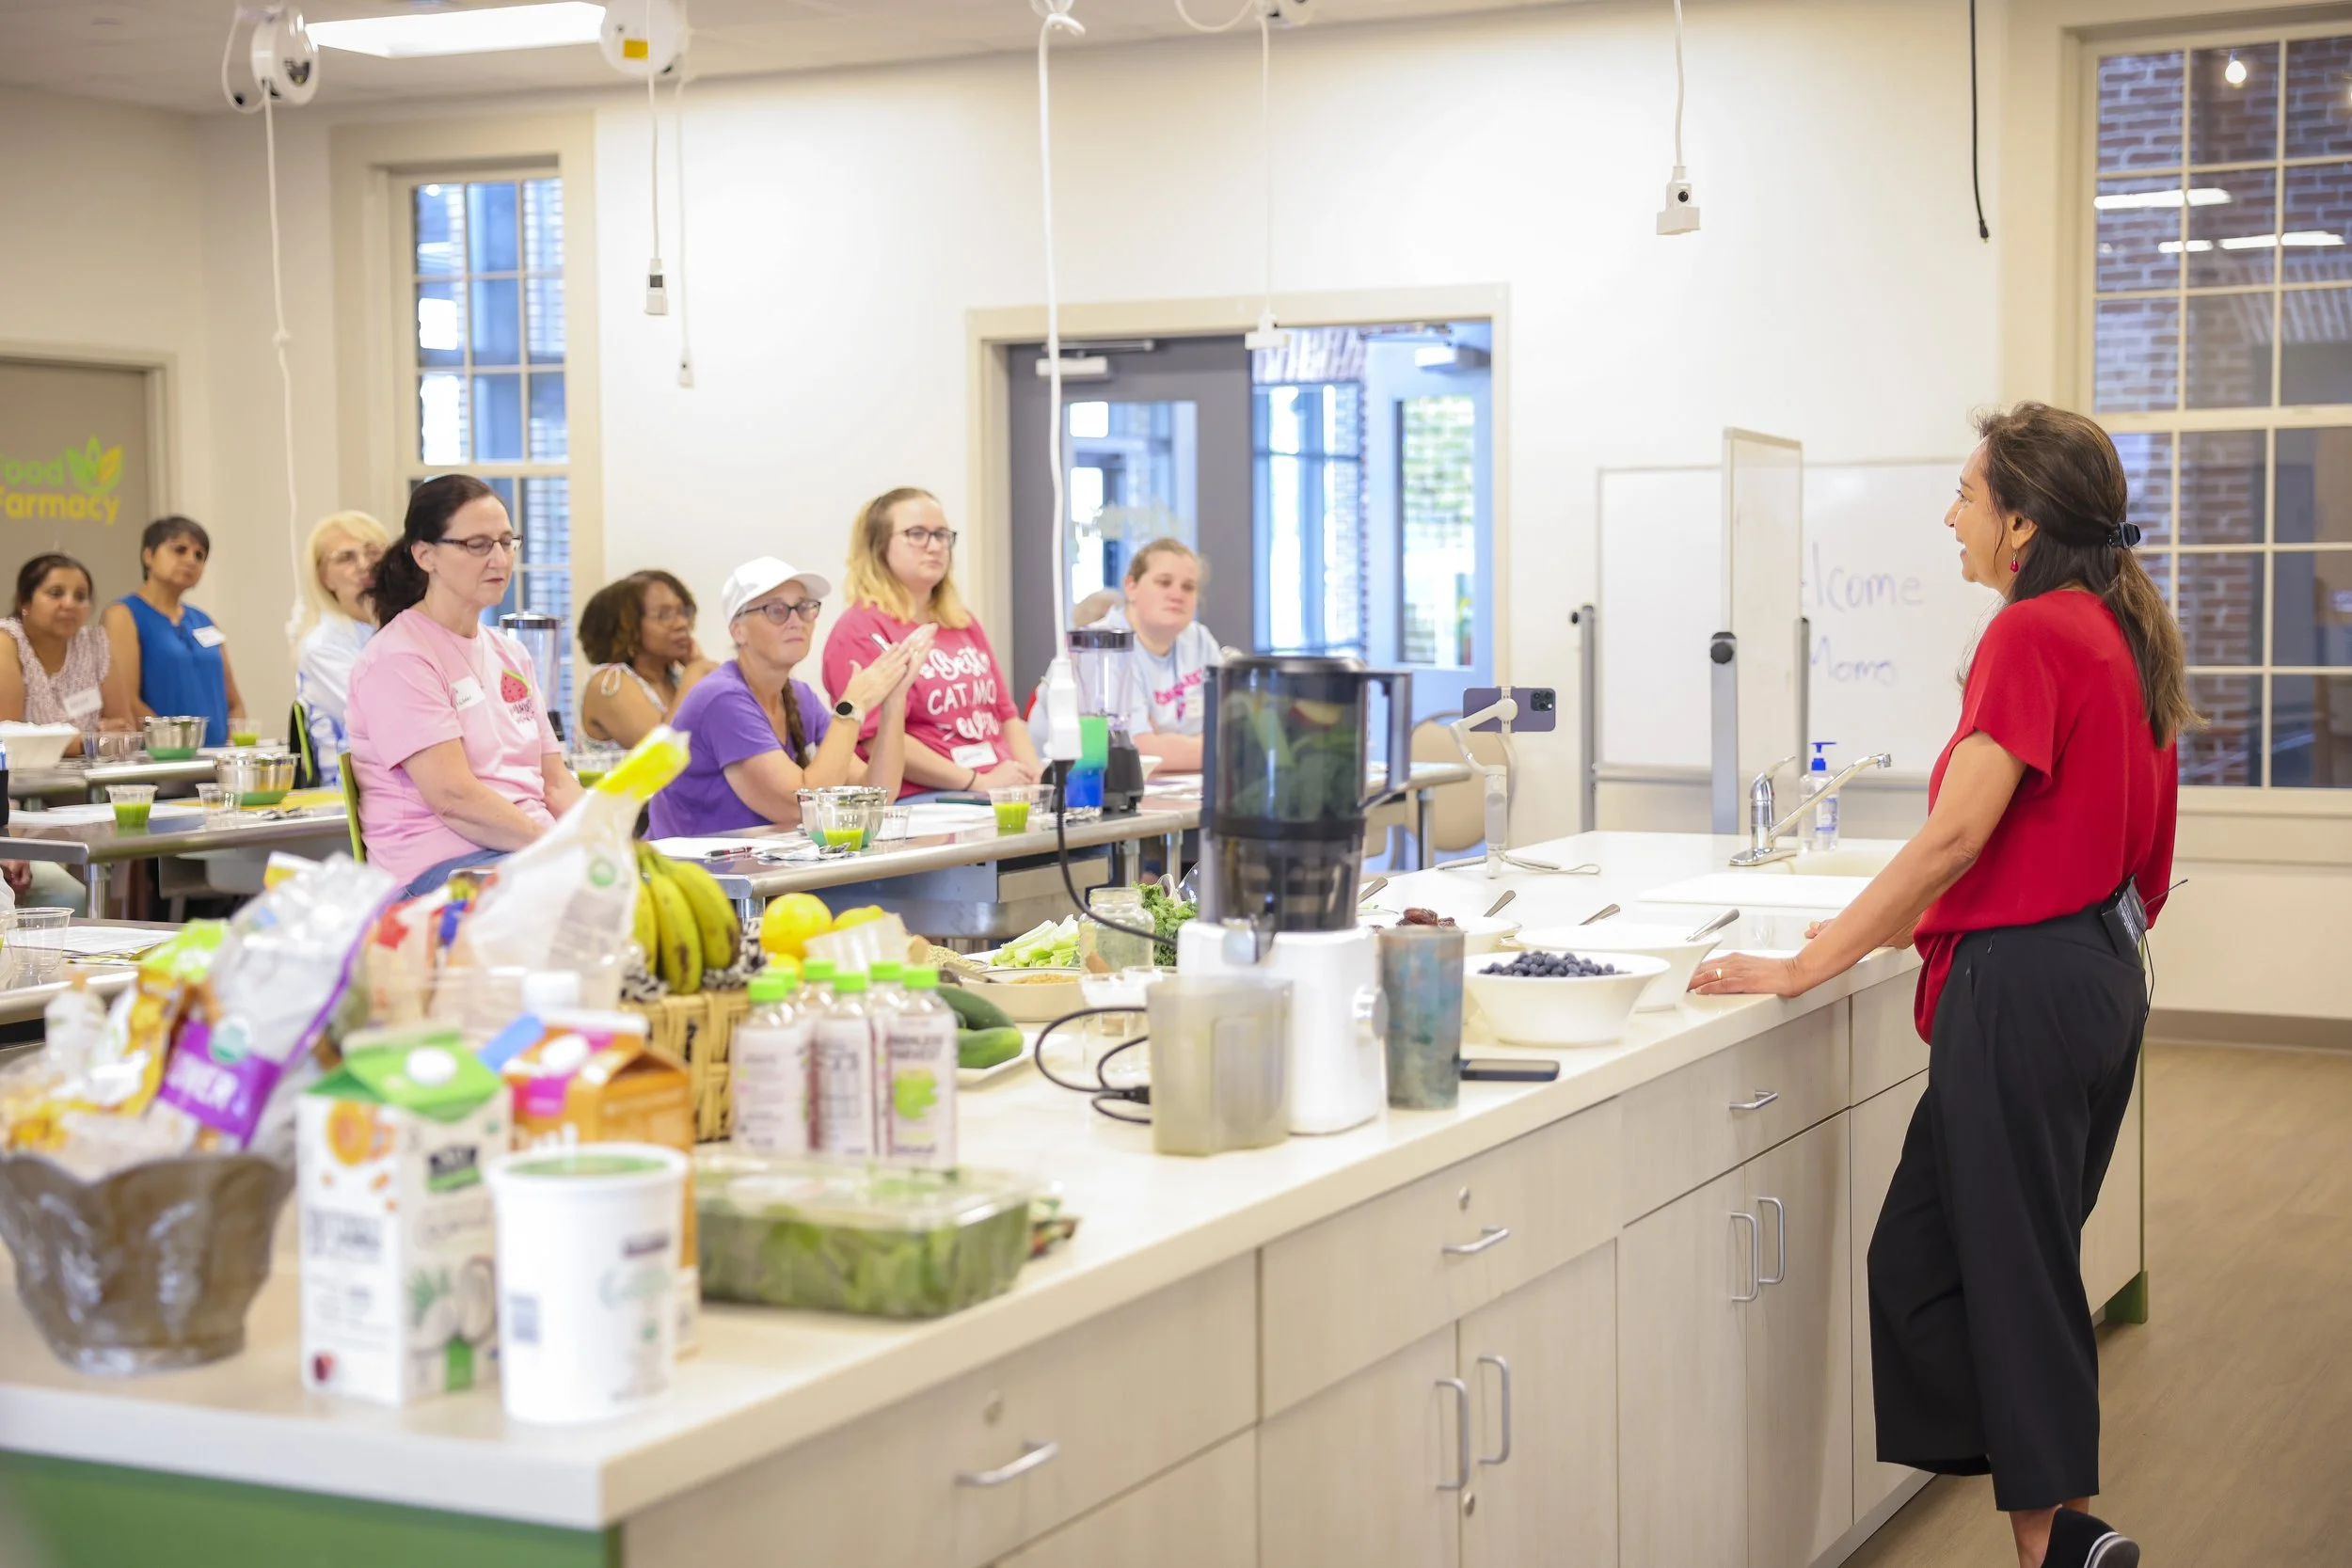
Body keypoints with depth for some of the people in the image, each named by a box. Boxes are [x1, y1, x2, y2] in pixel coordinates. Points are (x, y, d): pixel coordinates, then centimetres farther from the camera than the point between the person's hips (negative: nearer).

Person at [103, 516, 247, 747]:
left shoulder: (204, 623, 19)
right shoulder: (125, 615, 2)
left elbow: (233, 702, 20)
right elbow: (125, 702, -9)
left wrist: (235, 744, 1)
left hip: (215, 756, 4)